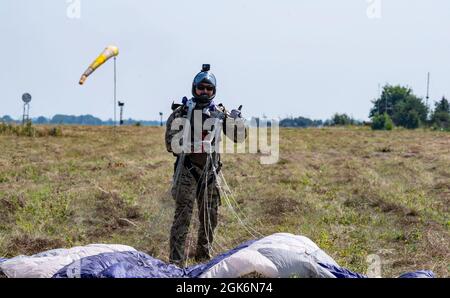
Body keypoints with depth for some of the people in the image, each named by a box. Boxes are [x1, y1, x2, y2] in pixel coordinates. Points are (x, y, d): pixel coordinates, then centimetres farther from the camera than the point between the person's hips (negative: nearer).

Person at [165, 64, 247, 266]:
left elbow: (238, 137, 8)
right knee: (182, 217, -8)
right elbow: (171, 142, -6)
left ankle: (203, 257, 29)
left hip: (210, 173, 4)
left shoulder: (220, 113, 8)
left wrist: (237, 121, -10)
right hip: (187, 171, -4)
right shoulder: (182, 112, -2)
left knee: (210, 218, 13)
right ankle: (176, 261, -8)